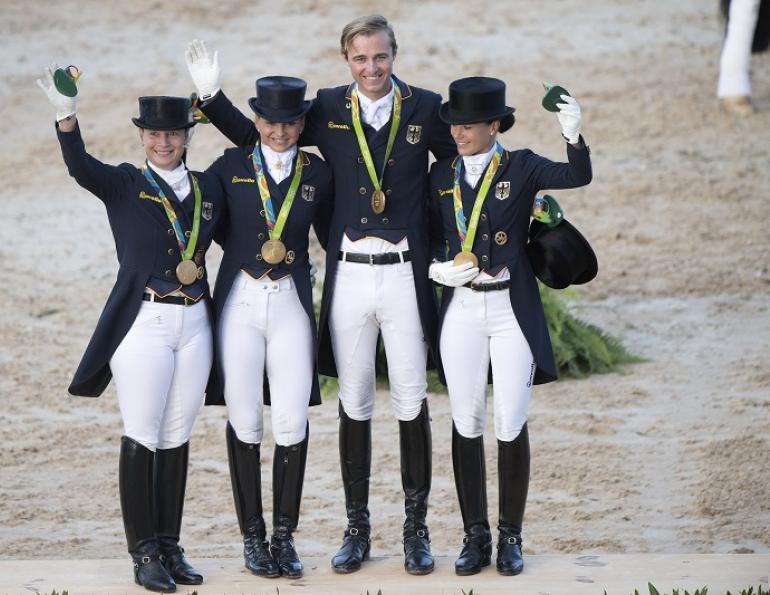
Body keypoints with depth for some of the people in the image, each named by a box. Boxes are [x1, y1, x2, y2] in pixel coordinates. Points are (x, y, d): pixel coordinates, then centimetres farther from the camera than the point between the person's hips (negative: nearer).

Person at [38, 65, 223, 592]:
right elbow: (80, 166, -19)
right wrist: (66, 114, -34)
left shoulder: (209, 188, 11)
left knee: (177, 437, 9)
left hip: (194, 323, 4)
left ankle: (170, 547, 16)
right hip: (143, 323, -4)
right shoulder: (123, 186, -1)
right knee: (143, 437, -2)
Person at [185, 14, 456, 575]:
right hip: (349, 275, 1)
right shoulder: (328, 109, 4)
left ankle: (417, 528, 13)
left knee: (412, 401, 3)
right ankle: (357, 527, 17)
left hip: (404, 274, -1)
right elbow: (254, 137, 10)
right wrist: (212, 94, -1)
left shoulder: (425, 108, 0)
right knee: (354, 403, 8)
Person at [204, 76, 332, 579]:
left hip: (291, 304, 0)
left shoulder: (318, 173, 5)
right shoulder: (231, 167, 3)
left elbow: (333, 232, 15)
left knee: (293, 423, -6)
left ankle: (285, 536, 4)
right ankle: (253, 536, 11)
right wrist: (243, 250, 8)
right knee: (244, 422, 2)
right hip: (239, 302, 0)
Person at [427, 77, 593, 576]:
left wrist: (573, 135, -35)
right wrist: (439, 268, -8)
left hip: (512, 310, -3)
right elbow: (433, 236, 13)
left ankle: (511, 536, 11)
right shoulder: (442, 175, 7)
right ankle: (476, 536, 14)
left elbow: (578, 177, -17)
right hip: (461, 310, 3)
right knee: (467, 424, 5)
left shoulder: (521, 167, -2)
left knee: (511, 426, 0)